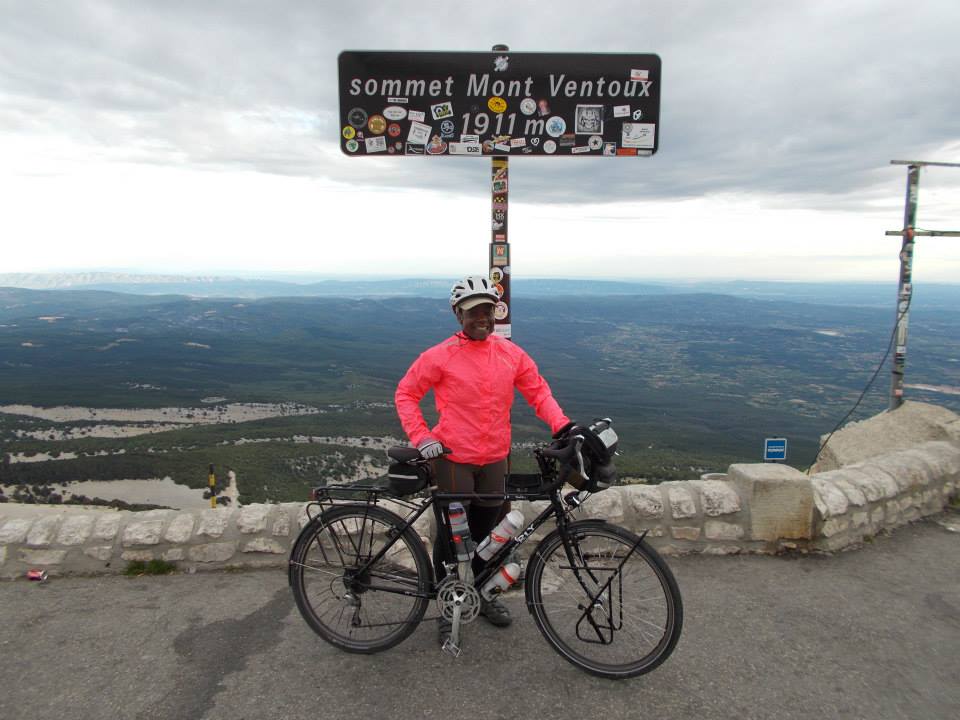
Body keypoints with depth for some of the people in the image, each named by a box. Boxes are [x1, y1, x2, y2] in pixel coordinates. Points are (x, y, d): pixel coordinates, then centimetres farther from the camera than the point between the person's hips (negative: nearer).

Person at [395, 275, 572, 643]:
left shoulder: (510, 353, 2)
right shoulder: (440, 356, -9)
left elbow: (537, 391, 5)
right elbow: (406, 394, -3)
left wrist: (562, 425, -9)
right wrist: (421, 437, -13)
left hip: (495, 459, 4)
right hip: (453, 459, -4)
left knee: (485, 531, 18)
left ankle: (483, 595, 40)